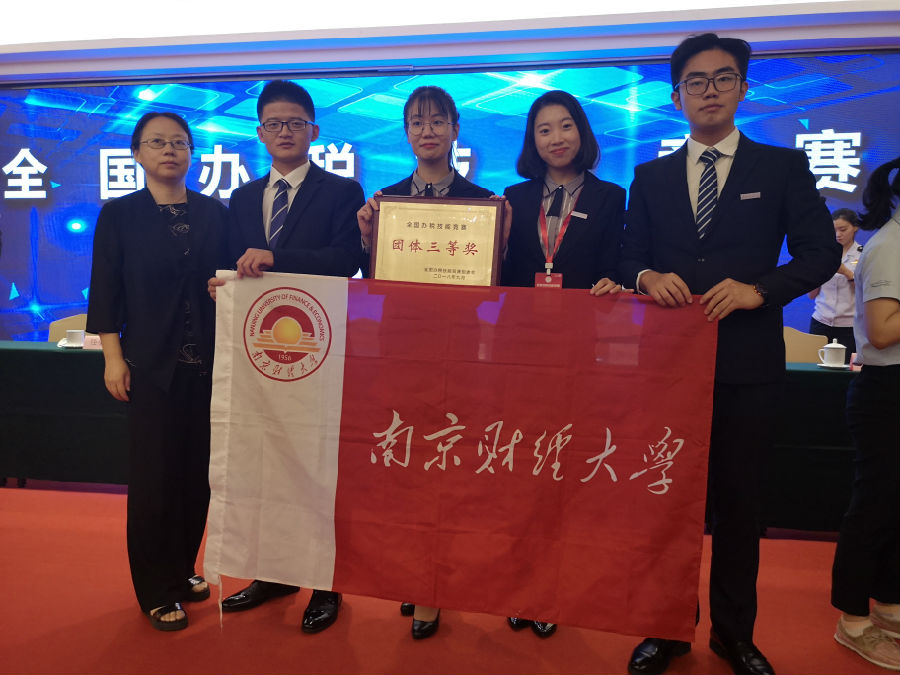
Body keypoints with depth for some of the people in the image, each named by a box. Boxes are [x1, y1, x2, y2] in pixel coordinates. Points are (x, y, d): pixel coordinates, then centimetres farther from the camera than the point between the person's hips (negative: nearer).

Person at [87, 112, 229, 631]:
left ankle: (182, 571, 29)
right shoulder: (119, 214, 3)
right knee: (155, 473, 3)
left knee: (199, 468, 9)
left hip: (208, 361, 3)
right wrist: (114, 356, -6)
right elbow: (106, 292, 0)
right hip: (152, 362, -2)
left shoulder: (215, 213, 8)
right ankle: (156, 592, 19)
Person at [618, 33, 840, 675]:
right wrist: (649, 277, -15)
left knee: (738, 500, 10)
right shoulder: (651, 177, 12)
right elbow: (630, 258, 7)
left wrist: (759, 288, -17)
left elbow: (822, 253, 0)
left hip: (748, 363, -1)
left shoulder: (784, 167, 7)